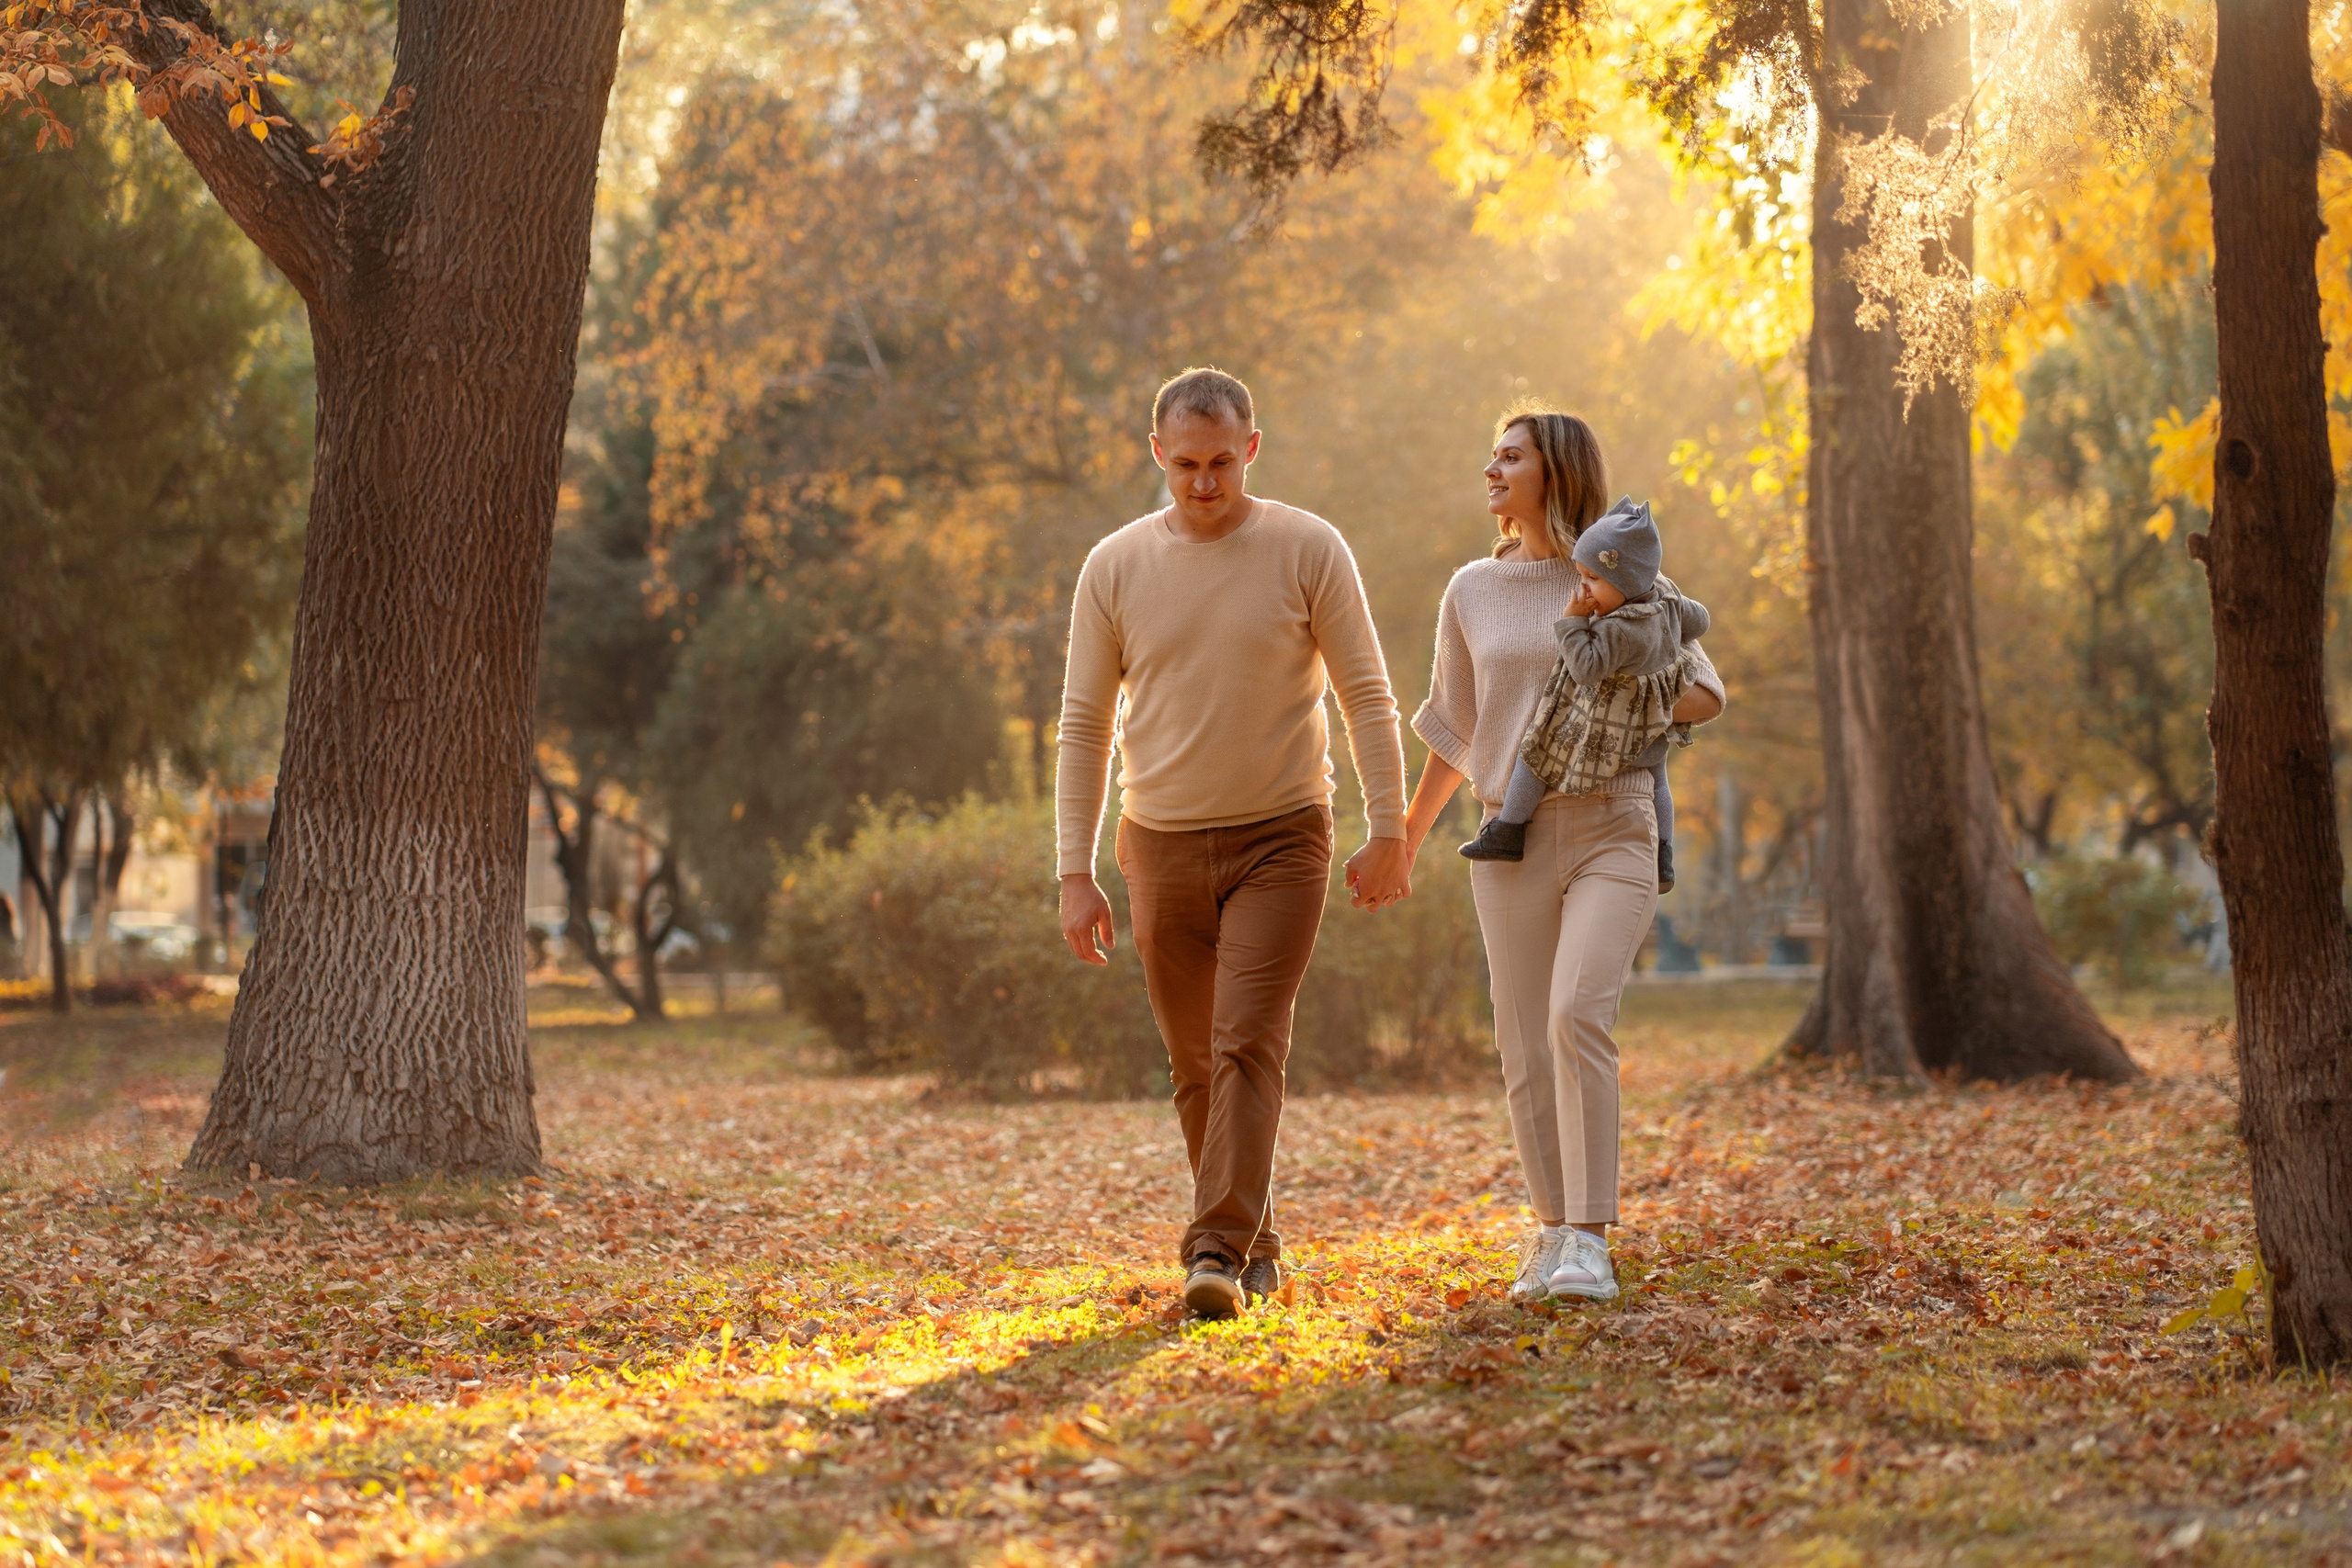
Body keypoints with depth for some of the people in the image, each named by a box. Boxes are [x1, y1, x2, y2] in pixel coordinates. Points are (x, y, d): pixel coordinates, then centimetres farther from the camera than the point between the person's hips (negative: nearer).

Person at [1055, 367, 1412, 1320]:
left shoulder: (1309, 551, -4)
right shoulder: (1115, 568, 1)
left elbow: (1367, 698, -2)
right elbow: (1085, 728, 3)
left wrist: (1387, 832, -9)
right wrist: (1075, 873, -2)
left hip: (1280, 841, -3)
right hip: (1162, 847, 3)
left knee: (1247, 1046, -14)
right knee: (1195, 1065, 9)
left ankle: (1218, 1254, -19)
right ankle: (1256, 1243, 23)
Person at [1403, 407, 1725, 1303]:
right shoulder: (1473, 592, 12)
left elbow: (1705, 692, 5)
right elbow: (1454, 729, 21)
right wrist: (1405, 838, 24)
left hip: (1611, 829, -3)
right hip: (1513, 835, 3)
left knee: (1578, 1012, -20)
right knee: (1525, 1043, 2)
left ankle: (1590, 1241, -18)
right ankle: (1552, 1230, 16)